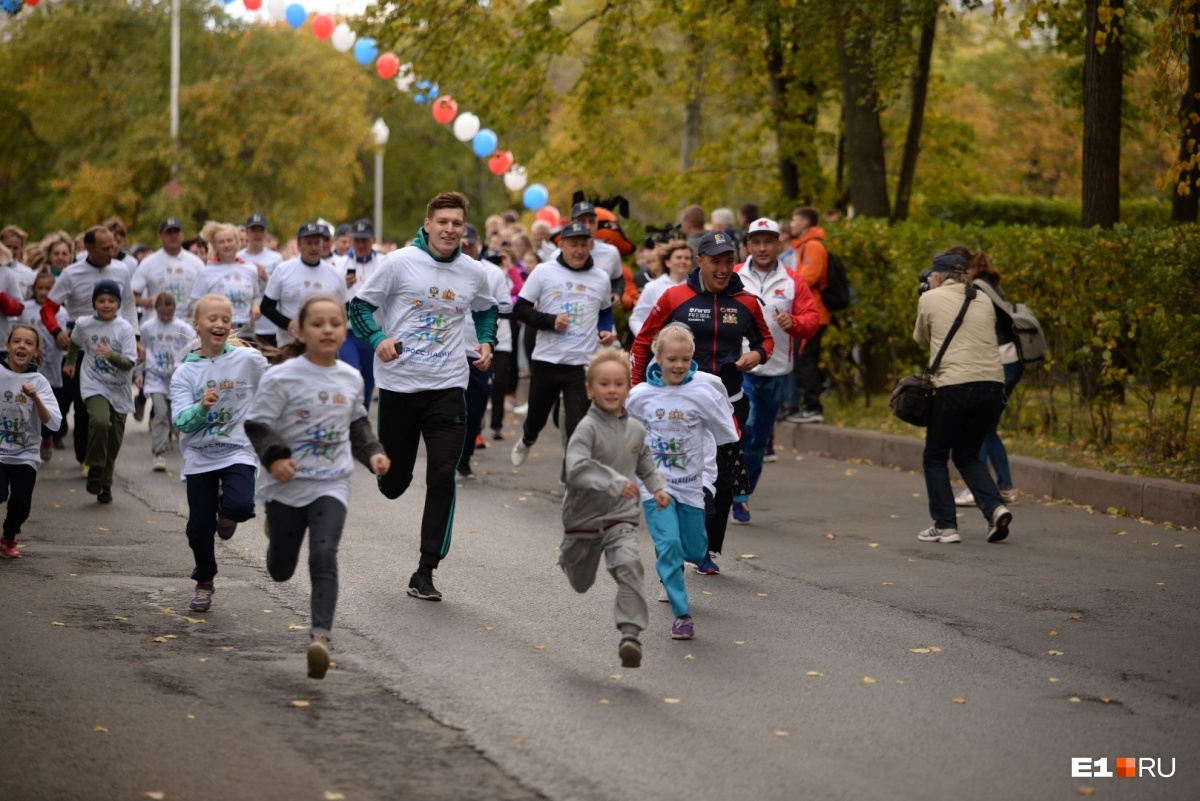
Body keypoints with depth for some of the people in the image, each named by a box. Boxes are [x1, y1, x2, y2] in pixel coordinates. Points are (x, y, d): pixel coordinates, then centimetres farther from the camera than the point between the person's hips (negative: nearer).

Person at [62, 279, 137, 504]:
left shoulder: (124, 329, -11)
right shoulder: (84, 325, -4)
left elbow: (129, 363, -18)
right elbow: (75, 342, 21)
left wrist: (111, 356, -34)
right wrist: (70, 362, 28)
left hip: (119, 390, 1)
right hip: (94, 386, -1)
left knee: (113, 442, 7)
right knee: (99, 420, -29)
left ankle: (105, 484, 25)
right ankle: (95, 468, -13)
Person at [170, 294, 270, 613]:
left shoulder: (249, 360, -6)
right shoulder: (185, 373, -3)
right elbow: (180, 422, -11)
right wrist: (202, 407, -28)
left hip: (238, 452, -1)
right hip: (199, 457, 1)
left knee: (240, 506, -27)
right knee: (199, 526, 5)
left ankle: (225, 509, 11)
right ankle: (204, 583, 29)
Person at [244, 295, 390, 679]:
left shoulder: (351, 378, 2)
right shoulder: (282, 378, -13)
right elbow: (258, 424, -12)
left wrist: (372, 452, 3)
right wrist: (274, 457, -28)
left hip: (332, 485, 1)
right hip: (287, 486, -1)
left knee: (324, 557, -19)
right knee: (280, 571, 14)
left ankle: (320, 634, -23)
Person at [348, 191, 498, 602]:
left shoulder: (474, 273, 4)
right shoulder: (399, 263, -6)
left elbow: (486, 310, 25)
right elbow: (360, 305, -1)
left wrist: (486, 343, 8)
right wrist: (378, 339, -18)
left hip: (447, 388, 2)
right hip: (398, 384, -1)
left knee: (442, 479, -9)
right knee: (393, 483, 7)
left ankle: (425, 573, -1)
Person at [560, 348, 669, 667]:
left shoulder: (636, 429, 0)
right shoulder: (588, 428, -18)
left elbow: (645, 466, 19)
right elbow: (576, 469, -34)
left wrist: (658, 487, 0)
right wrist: (614, 482, -43)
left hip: (621, 519, 2)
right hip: (583, 520, -2)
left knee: (628, 565, -28)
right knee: (581, 584, 21)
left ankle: (631, 634, -33)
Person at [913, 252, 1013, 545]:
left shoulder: (930, 299, 5)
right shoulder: (983, 300, 16)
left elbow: (921, 340, 17)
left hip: (955, 386, -5)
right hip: (993, 384, 5)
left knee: (935, 457, 11)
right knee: (967, 455, 20)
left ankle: (945, 525, 4)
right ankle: (995, 507, 0)